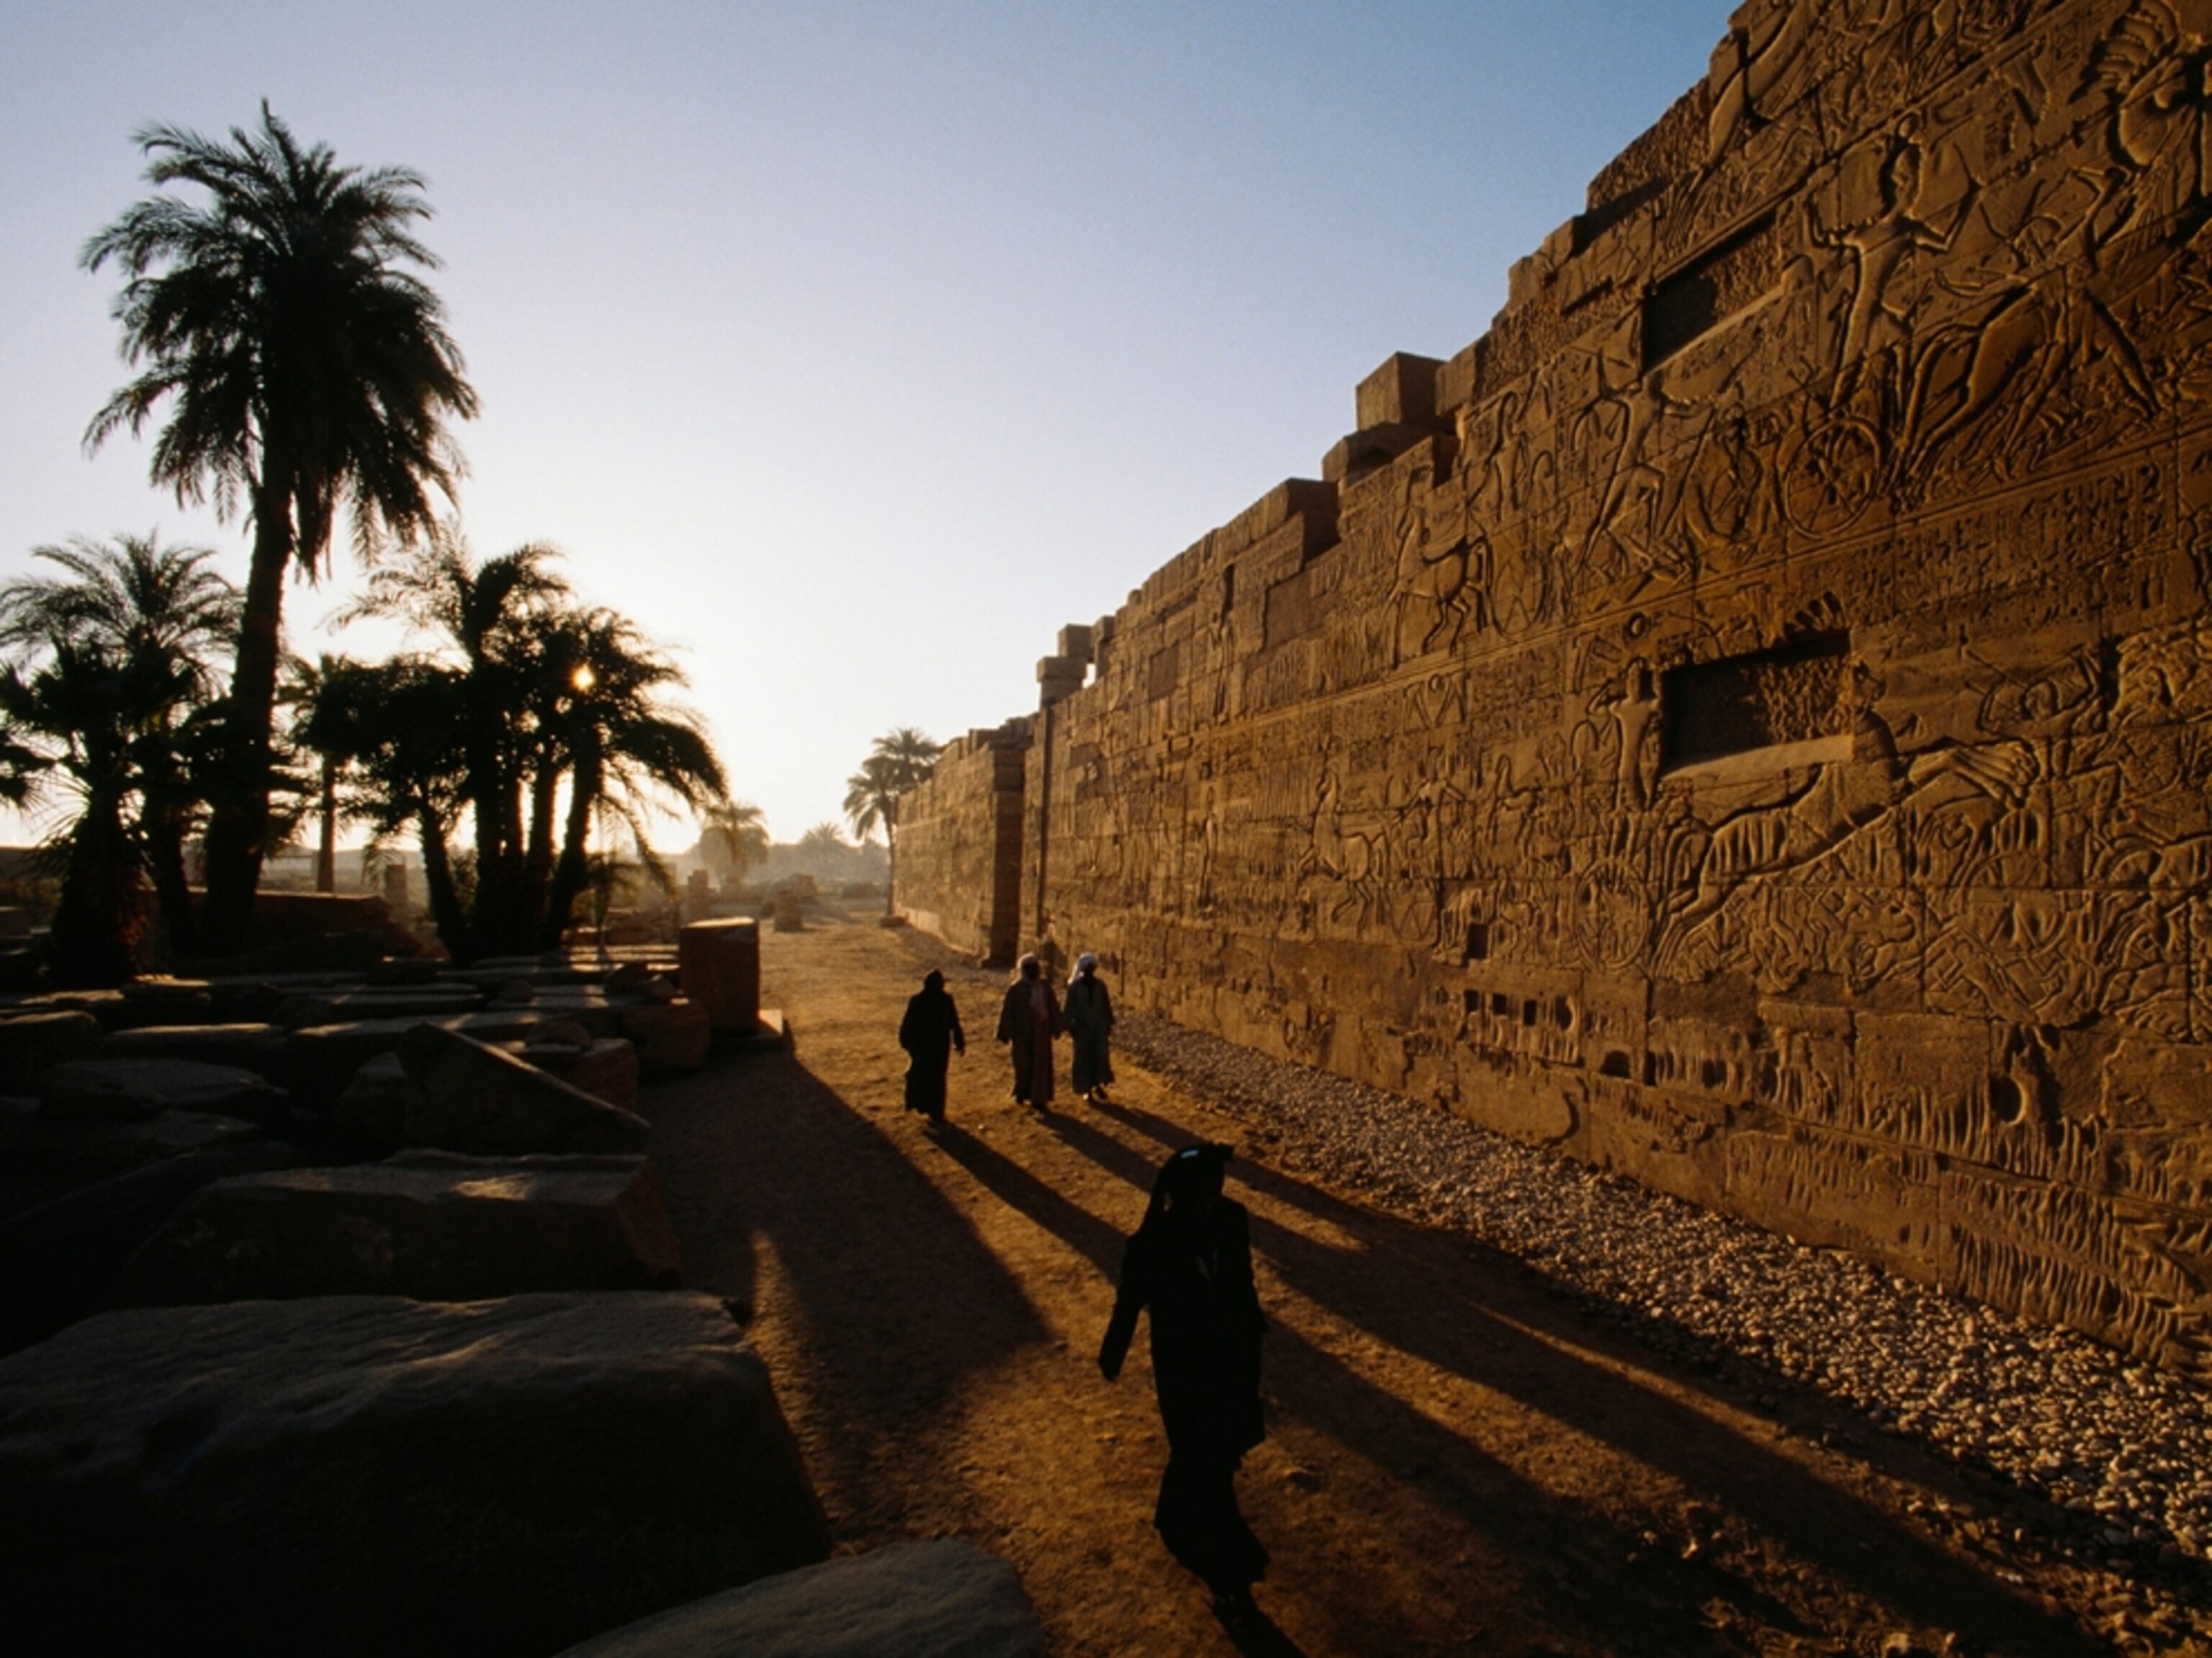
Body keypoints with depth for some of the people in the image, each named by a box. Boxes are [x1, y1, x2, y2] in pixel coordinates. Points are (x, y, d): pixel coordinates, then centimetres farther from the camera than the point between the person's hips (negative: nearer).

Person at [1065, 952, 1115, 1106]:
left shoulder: (1100, 984, 2)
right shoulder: (1074, 985, -5)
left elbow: (1107, 1005, 8)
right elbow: (1070, 1007, -4)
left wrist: (1109, 1022, 7)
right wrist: (1070, 1026, -7)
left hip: (1099, 1025, 2)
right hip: (1082, 1026, -1)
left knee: (1100, 1055, -7)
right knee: (1084, 1057, 3)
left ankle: (1098, 1084, 7)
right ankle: (1087, 1089, 10)